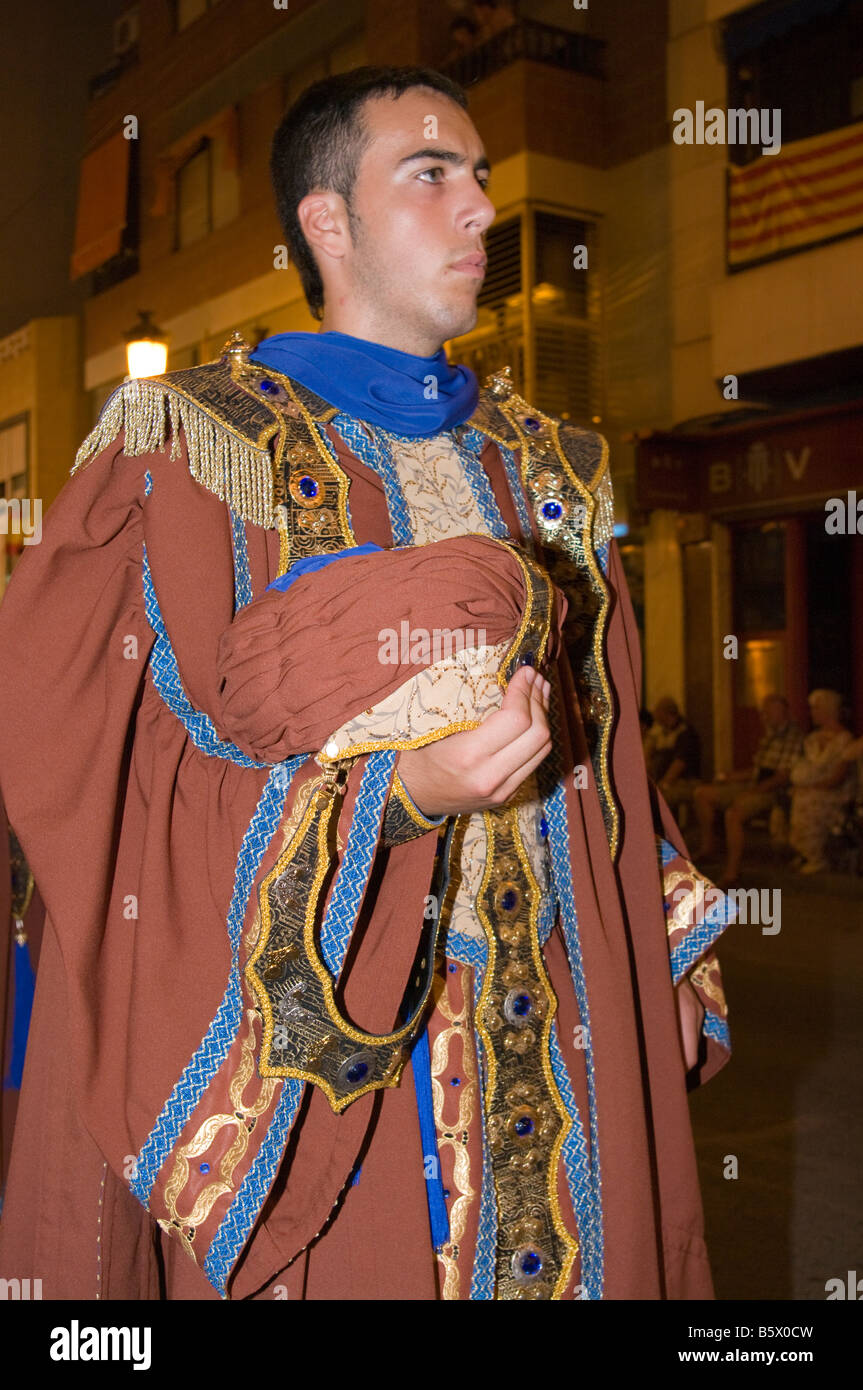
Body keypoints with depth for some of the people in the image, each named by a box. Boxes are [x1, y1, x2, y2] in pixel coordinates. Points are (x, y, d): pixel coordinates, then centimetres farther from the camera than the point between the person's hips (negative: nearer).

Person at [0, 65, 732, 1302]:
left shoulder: (548, 470, 12)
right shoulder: (195, 447, -5)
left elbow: (609, 767, 14)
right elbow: (115, 784, -12)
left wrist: (669, 968, 9)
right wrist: (395, 794, -25)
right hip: (305, 1071, -4)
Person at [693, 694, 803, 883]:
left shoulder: (793, 737, -9)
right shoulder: (768, 735, 21)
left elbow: (784, 776, -17)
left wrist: (756, 790, -22)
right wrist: (727, 778, 18)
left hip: (772, 791, -10)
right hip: (753, 787, 10)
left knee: (733, 813, -35)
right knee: (702, 793, 1)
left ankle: (731, 871, -31)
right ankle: (708, 844, 7)